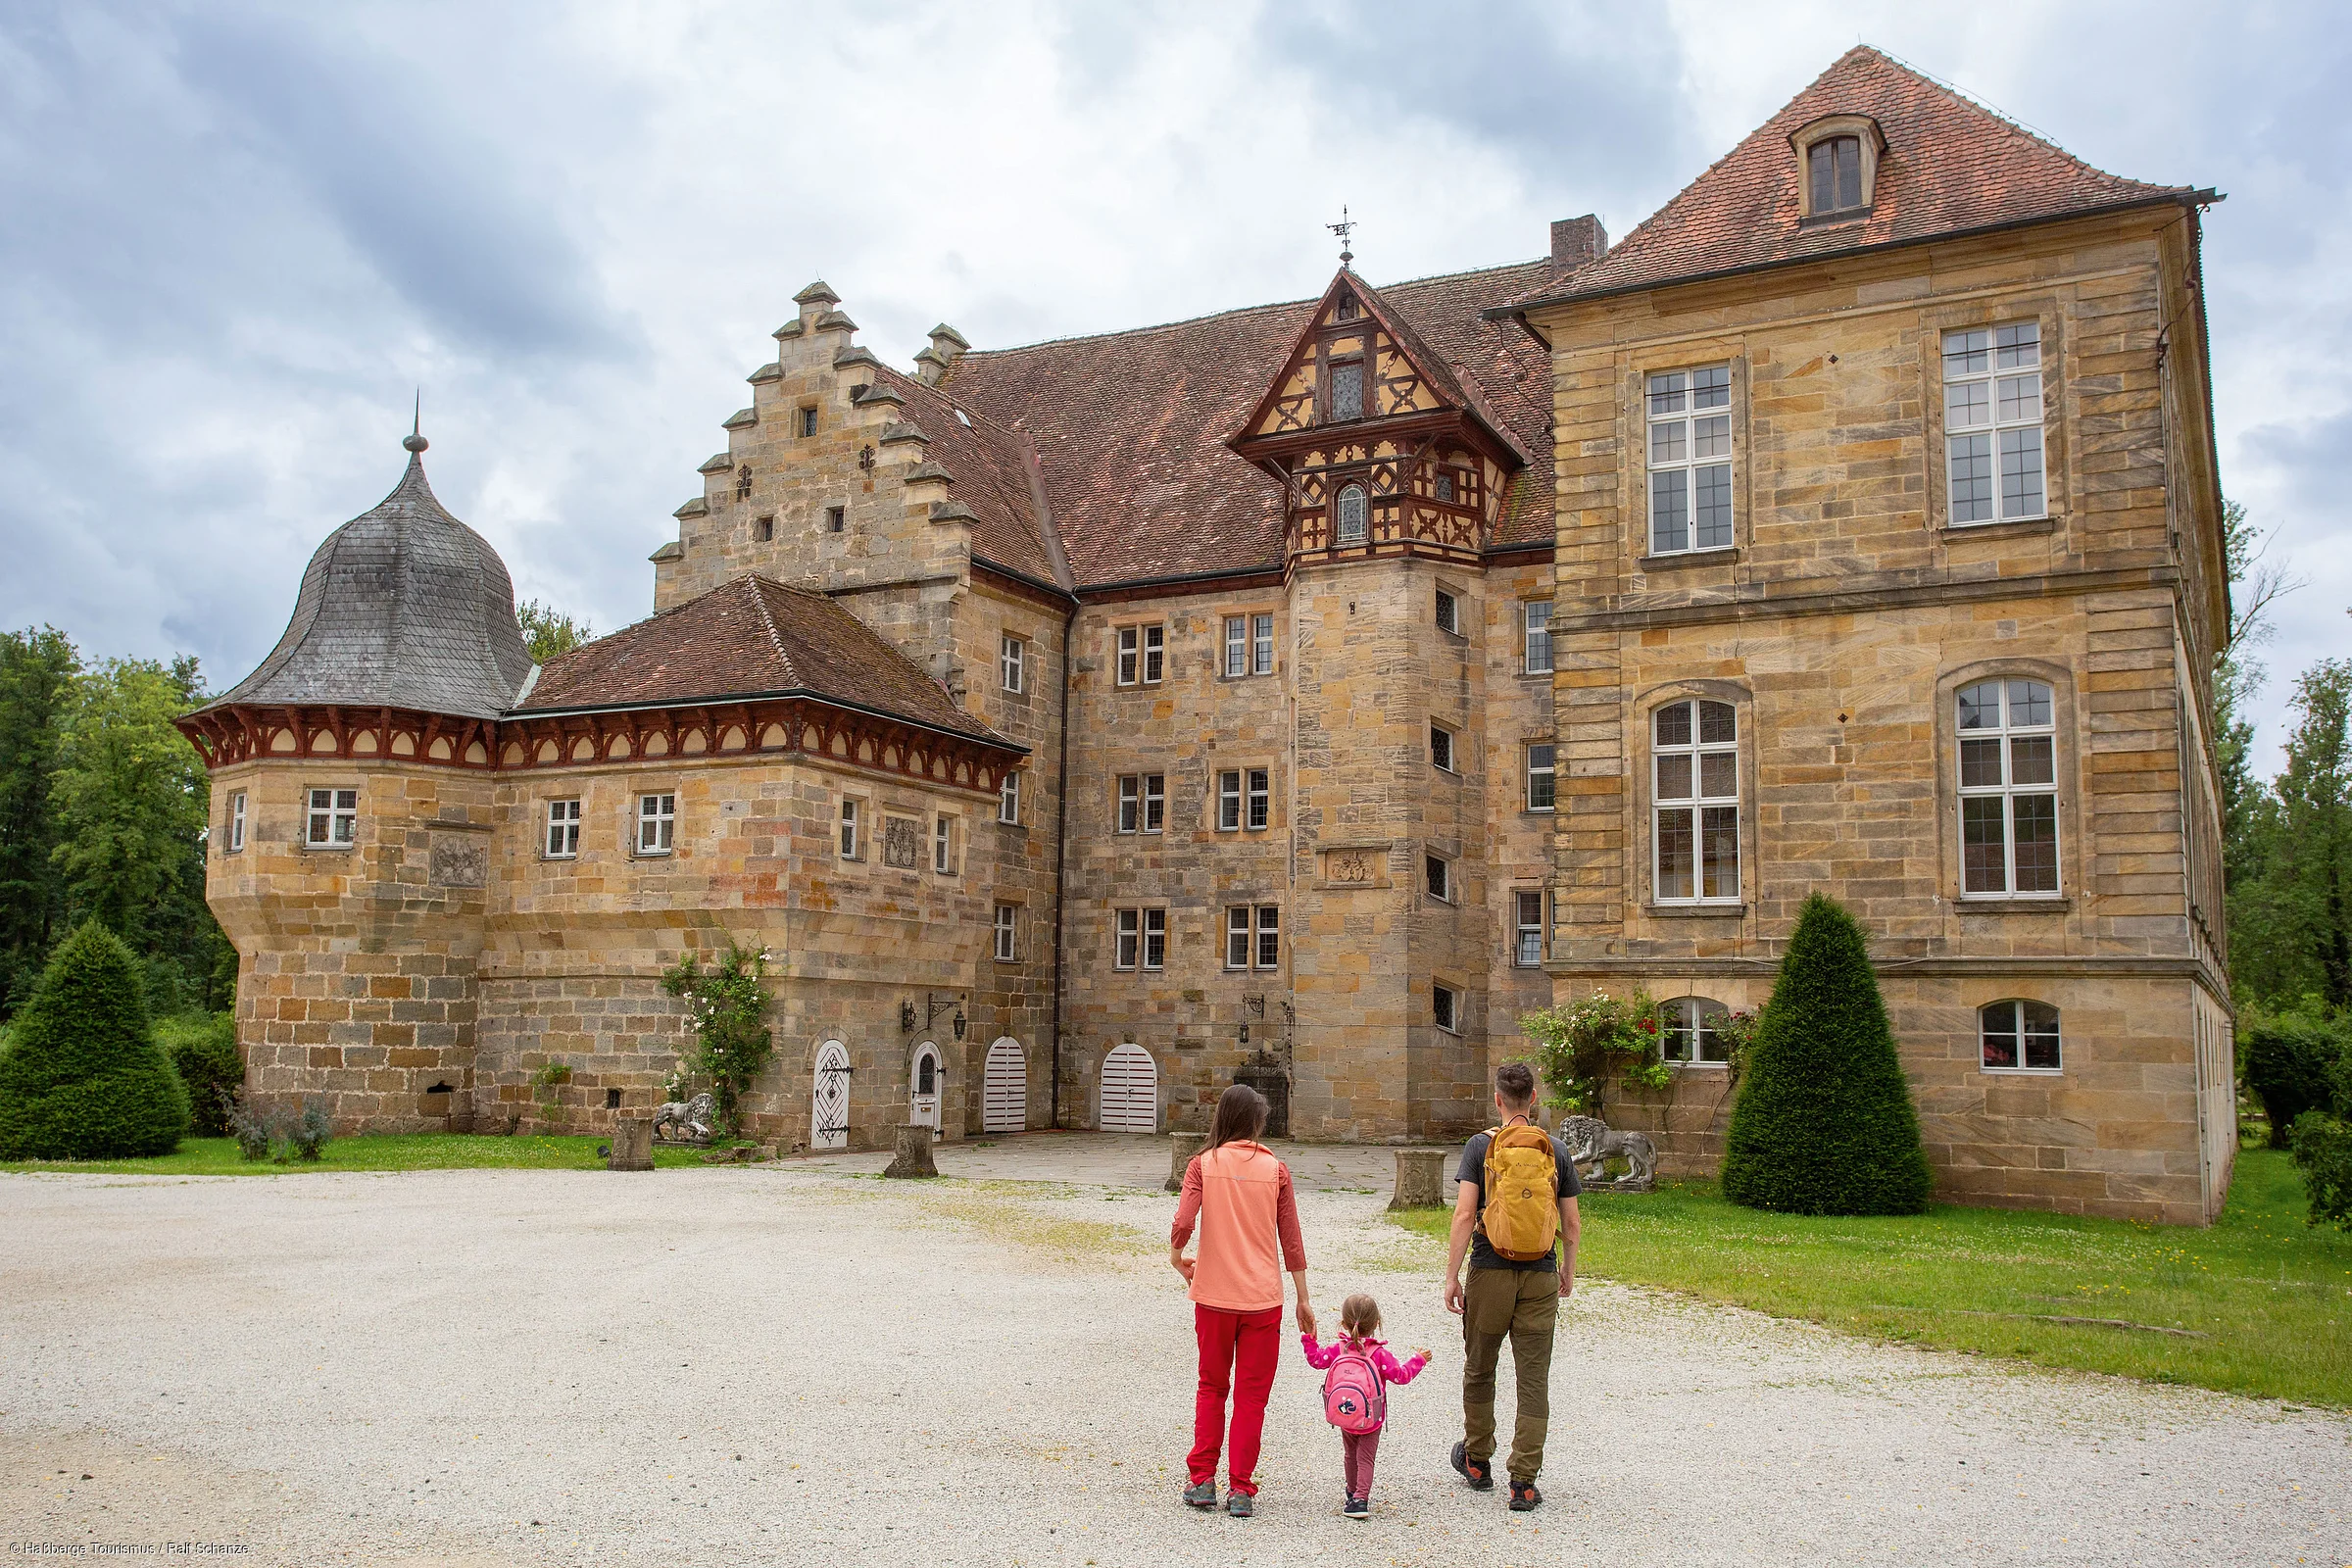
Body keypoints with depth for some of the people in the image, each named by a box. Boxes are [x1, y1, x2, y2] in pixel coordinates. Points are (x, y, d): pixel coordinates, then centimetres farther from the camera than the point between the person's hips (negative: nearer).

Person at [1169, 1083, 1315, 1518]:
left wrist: (1176, 1256, 6)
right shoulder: (1276, 1169, -1)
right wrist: (1303, 1299, 8)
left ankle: (1202, 1480, 17)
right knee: (1251, 1395, 9)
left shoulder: (1204, 1164, -3)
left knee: (1211, 1387, 17)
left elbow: (1182, 1223, -15)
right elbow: (1290, 1241, 1)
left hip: (1214, 1295, 0)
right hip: (1262, 1298, 0)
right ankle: (1240, 1490, 8)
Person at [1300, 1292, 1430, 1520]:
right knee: (1365, 1460, 3)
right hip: (1372, 1420, -3)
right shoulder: (1379, 1354, -16)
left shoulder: (1338, 1349, -7)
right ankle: (1360, 1499, -10)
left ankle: (1353, 1492, 38)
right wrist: (1418, 1360, -1)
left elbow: (1316, 1359, 3)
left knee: (1350, 1456, 22)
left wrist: (1307, 1338, 16)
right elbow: (1401, 1376, -14)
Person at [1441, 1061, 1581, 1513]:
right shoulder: (1556, 1150, 2)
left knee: (1479, 1370, 17)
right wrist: (1568, 1271, 20)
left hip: (1490, 1273, -1)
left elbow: (1465, 1214, -11)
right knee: (1534, 1381, 5)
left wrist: (1452, 1276, -5)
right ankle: (1523, 1483, 3)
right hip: (1540, 1277, 1)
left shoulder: (1481, 1146, -5)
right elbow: (1570, 1224, 5)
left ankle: (1477, 1461, 30)